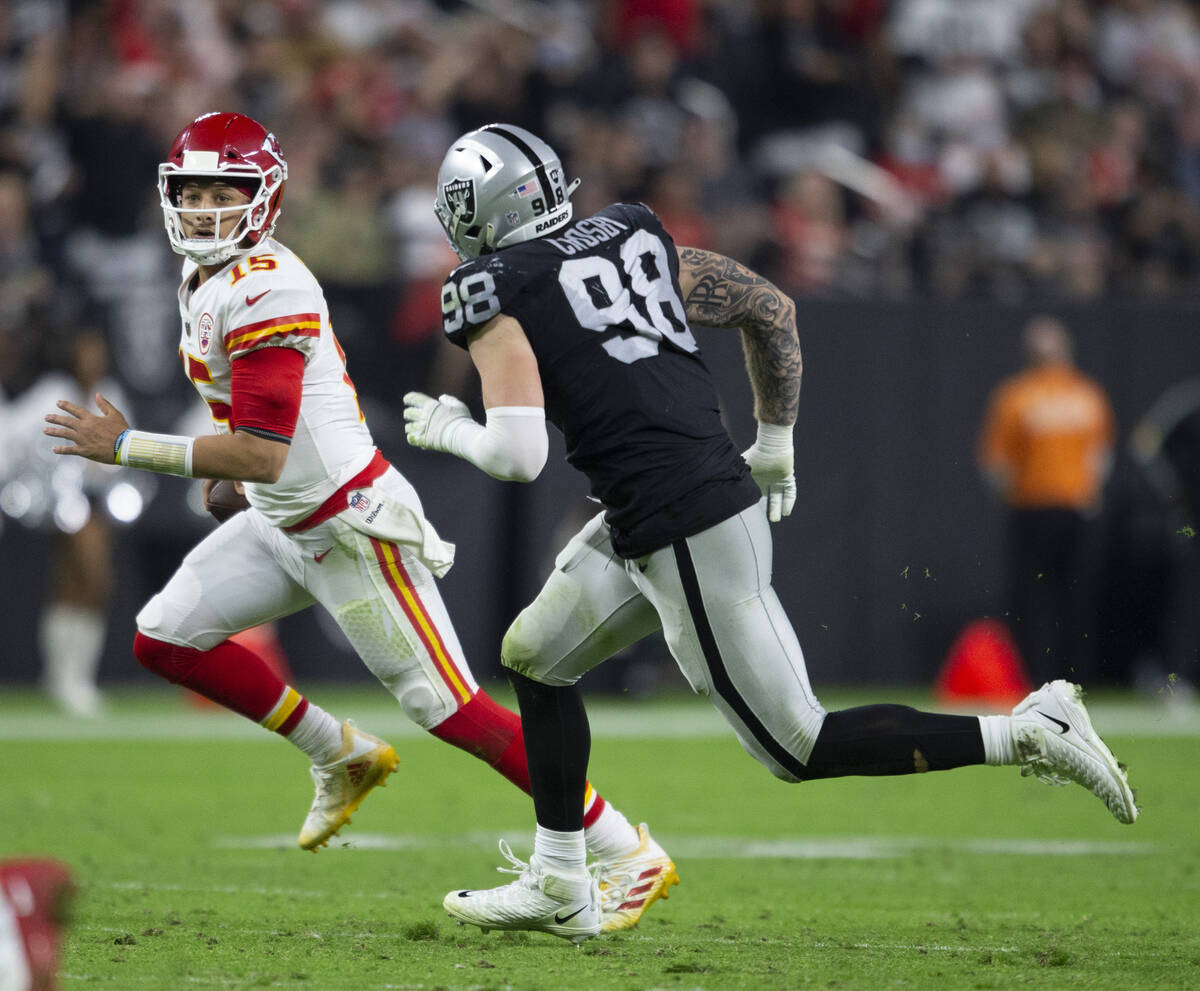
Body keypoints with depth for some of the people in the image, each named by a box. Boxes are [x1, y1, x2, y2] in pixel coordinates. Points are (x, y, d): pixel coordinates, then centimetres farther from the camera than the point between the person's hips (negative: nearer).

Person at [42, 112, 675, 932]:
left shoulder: (263, 292, -23)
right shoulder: (207, 280, 8)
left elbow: (263, 454, -27)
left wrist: (130, 449, -23)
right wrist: (225, 470, 12)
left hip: (351, 525, -10)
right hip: (283, 523, 10)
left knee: (447, 704, -9)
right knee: (166, 639, 6)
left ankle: (629, 856, -3)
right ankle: (342, 757, 19)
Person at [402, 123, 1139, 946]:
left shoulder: (493, 293, -7)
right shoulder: (634, 239, 13)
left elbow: (517, 451, -16)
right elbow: (772, 308, 16)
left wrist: (448, 429, 6)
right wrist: (775, 442, 27)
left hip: (686, 537, -9)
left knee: (799, 748, 0)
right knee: (535, 657, 20)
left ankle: (1025, 735, -6)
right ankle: (559, 887, 25)